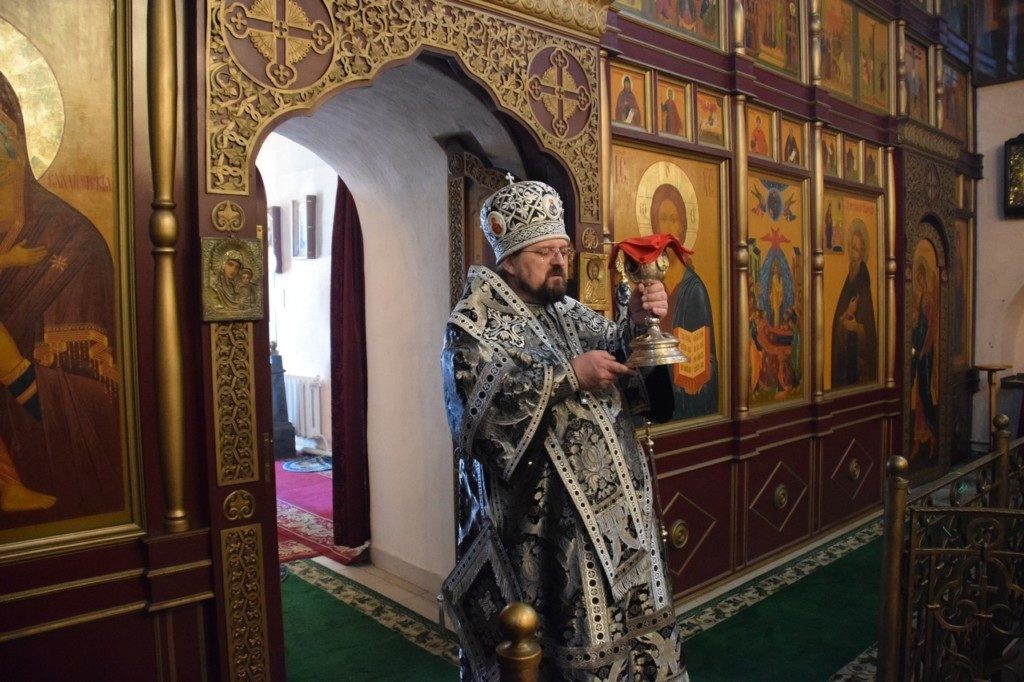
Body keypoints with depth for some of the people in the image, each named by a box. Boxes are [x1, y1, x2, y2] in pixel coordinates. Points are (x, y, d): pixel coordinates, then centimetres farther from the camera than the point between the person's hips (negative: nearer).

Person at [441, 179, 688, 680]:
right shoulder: (474, 324, -7)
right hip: (537, 524, -6)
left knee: (621, 626, 17)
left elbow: (619, 364, 7)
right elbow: (476, 402, -22)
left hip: (609, 507, 7)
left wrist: (635, 324, -13)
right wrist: (568, 375, -26)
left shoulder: (571, 315, 13)